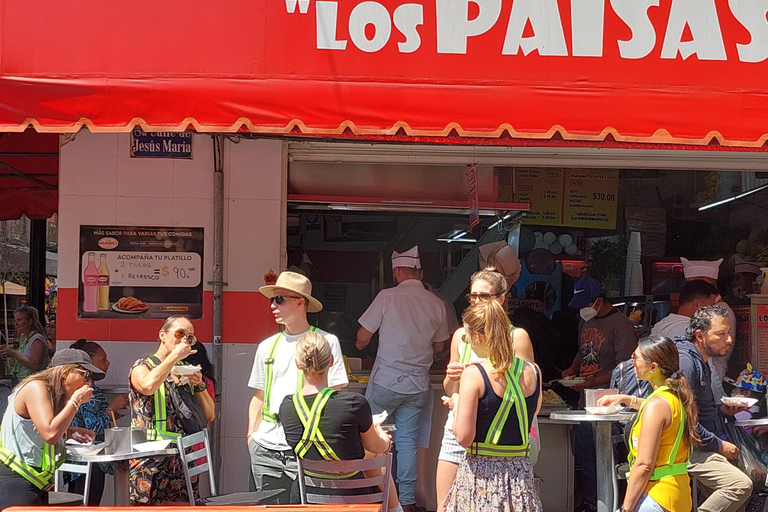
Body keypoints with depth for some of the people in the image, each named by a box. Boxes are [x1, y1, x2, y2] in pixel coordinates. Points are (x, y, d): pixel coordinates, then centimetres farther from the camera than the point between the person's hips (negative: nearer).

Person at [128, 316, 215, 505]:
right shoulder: (142, 367, 2)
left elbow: (209, 416, 17)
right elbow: (148, 386, -26)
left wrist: (199, 385, 1)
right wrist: (174, 356, -14)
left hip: (182, 458, 6)